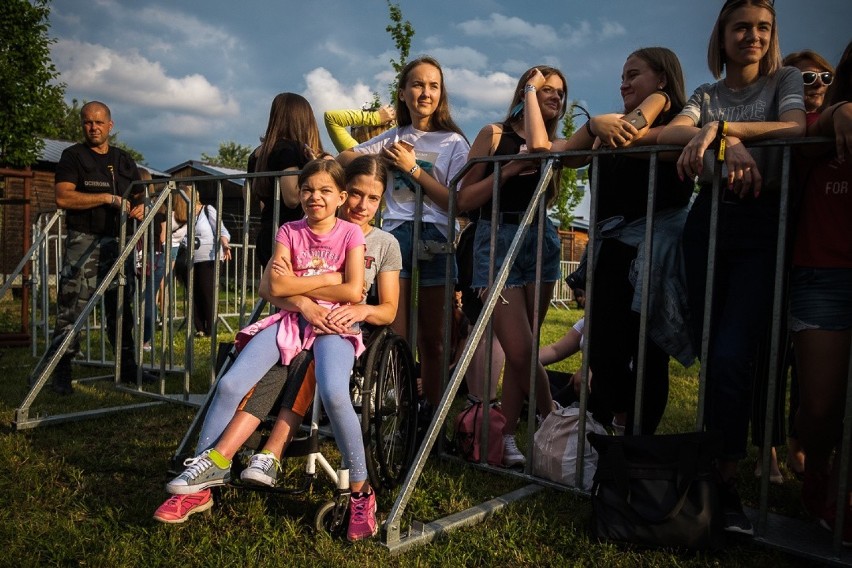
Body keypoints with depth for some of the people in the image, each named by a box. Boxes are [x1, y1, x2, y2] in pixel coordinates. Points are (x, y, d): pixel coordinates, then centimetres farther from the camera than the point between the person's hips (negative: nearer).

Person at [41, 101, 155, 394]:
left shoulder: (124, 160, 16)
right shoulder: (73, 156, 1)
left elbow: (139, 196, 21)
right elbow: (63, 197, -12)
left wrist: (140, 207, -3)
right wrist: (108, 198, -17)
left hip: (118, 241, 5)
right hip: (84, 240, -5)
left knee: (121, 307, 10)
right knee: (71, 307, -7)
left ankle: (127, 366, 17)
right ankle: (60, 372, 0)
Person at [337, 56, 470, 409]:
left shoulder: (454, 142, 6)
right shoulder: (394, 138, 17)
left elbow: (456, 202, -4)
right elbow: (344, 158, 20)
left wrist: (412, 168, -9)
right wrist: (383, 157, 3)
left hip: (434, 238, -2)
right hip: (394, 234, 2)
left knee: (432, 339, 3)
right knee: (395, 335, -6)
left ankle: (432, 412, 11)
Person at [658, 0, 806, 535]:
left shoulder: (784, 79, 12)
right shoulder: (707, 95, 17)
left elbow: (795, 128, -10)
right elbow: (669, 132, -5)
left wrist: (719, 128, -22)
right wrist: (725, 142, -23)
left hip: (763, 224, -3)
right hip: (709, 221, 3)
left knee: (730, 356, -16)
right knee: (711, 355, 2)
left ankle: (727, 480, -5)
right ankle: (722, 461, 16)